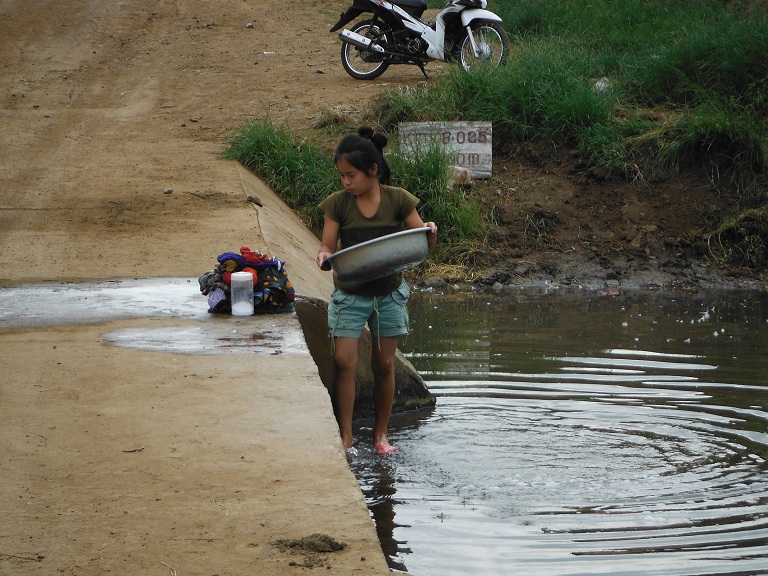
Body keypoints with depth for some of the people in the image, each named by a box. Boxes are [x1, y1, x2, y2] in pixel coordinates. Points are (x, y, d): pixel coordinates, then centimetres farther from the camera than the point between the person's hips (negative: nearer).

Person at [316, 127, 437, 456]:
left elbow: (419, 242, -3)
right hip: (349, 293, 0)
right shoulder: (338, 204, -6)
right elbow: (328, 246, -6)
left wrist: (430, 234, -26)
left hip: (388, 292, 0)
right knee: (344, 361, -11)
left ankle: (381, 433, 21)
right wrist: (324, 257, -29)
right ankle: (345, 435, -4)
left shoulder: (398, 200, -6)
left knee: (384, 365, 7)